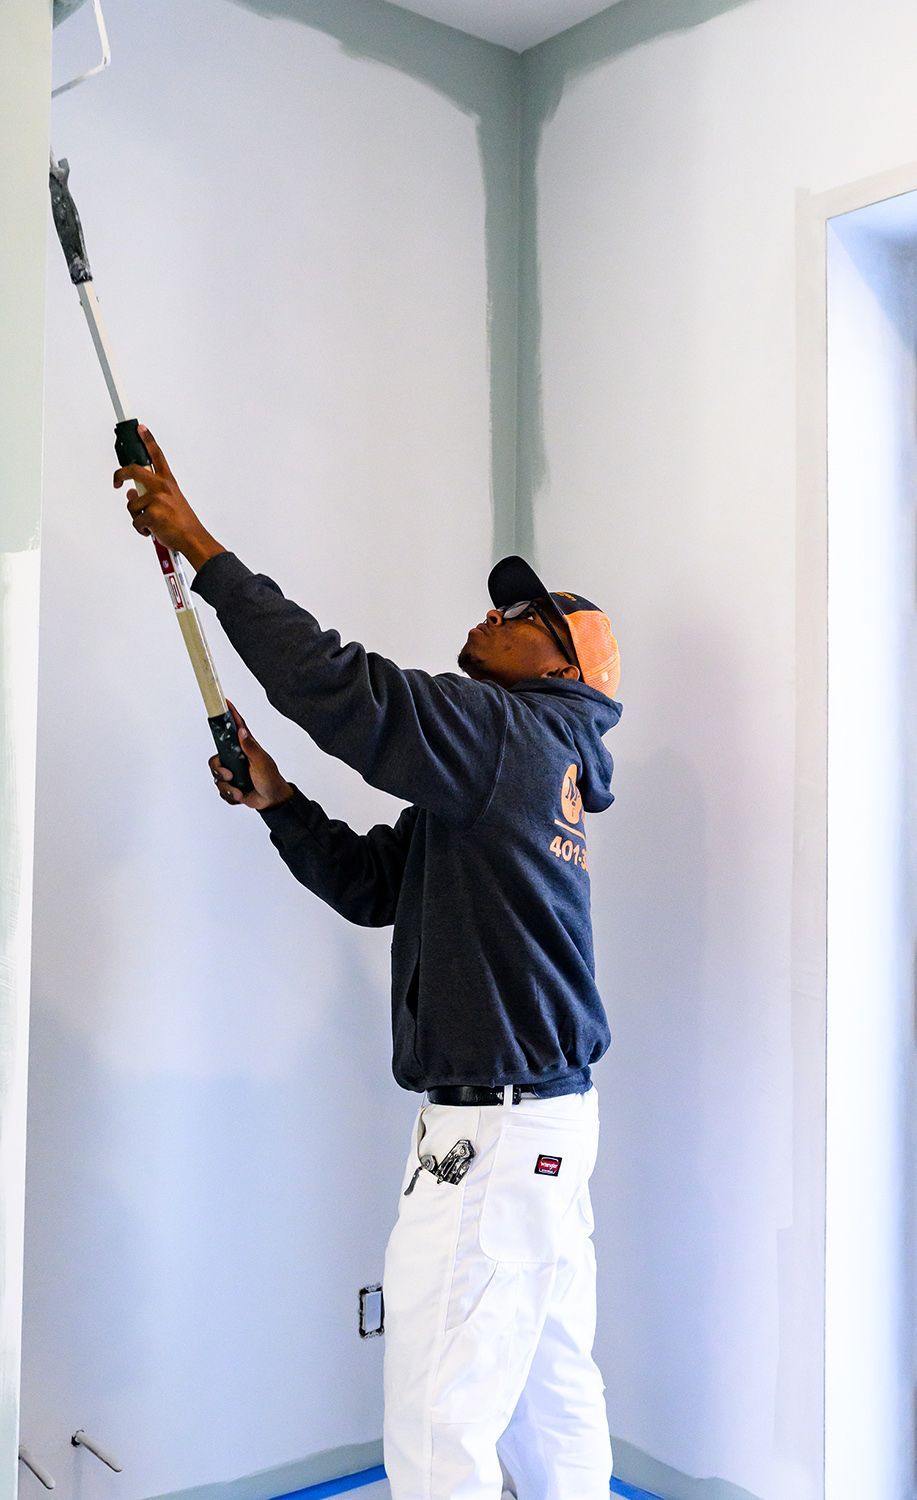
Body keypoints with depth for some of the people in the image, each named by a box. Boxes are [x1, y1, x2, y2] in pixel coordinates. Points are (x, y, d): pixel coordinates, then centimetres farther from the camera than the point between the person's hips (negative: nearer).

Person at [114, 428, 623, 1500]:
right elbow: (370, 882, 20)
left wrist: (202, 548, -15)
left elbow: (340, 686, -22)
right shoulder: (516, 764, 19)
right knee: (550, 1397, 17)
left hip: (496, 1128, -10)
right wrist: (277, 801, 7)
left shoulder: (515, 736, -12)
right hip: (550, 1109, 10)